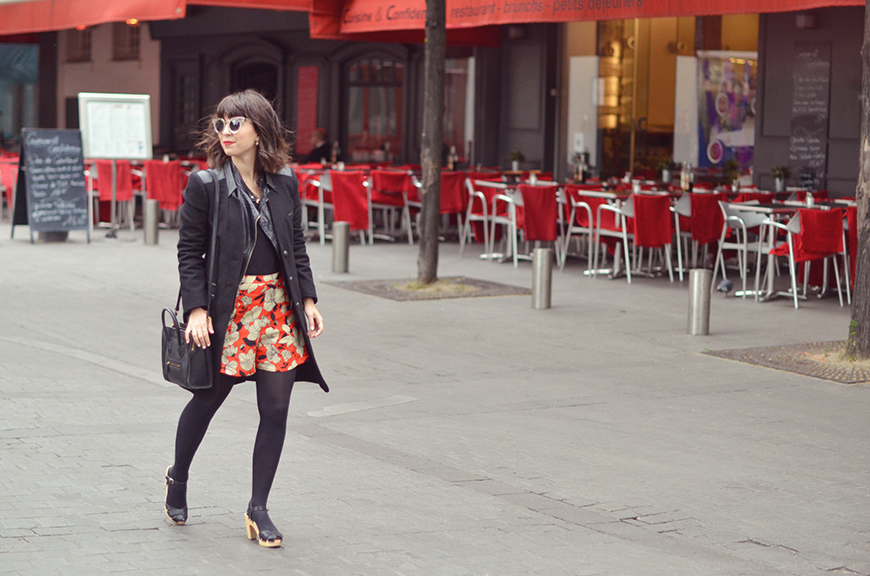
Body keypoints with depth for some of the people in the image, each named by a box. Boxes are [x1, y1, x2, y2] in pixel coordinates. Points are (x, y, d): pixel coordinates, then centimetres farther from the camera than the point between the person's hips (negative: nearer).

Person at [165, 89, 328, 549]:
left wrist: (307, 299, 5)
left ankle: (258, 509, 11)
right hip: (228, 305, -3)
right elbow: (189, 252, -4)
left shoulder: (284, 183, 6)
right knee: (208, 399, 9)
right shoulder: (206, 184, -5)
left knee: (276, 409, 0)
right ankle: (178, 477, 36)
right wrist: (196, 309, -12)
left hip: (278, 304, 3)